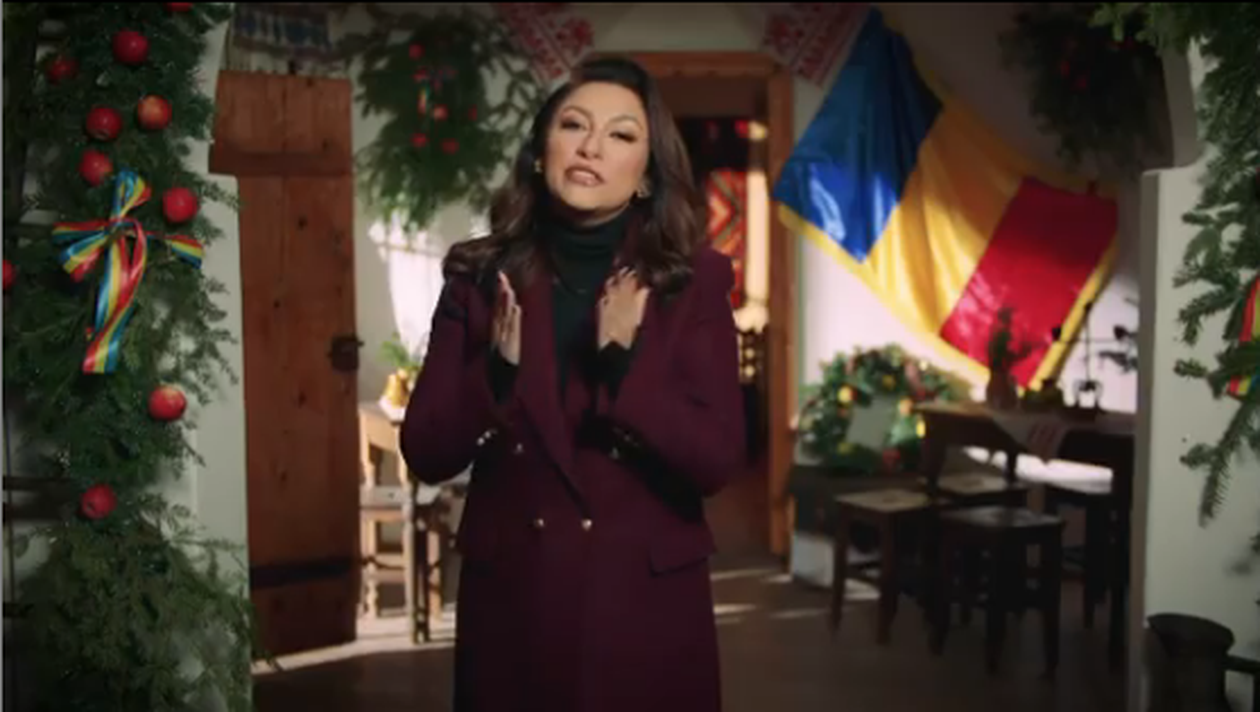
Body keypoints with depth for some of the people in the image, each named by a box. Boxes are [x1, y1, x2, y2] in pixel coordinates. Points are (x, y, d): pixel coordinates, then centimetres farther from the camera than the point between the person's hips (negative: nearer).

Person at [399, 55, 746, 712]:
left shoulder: (693, 281, -4)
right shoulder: (483, 276, -1)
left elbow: (717, 461, -11)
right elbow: (426, 454, -2)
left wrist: (622, 364, -22)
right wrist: (497, 371, -18)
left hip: (645, 602, -1)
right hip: (510, 597, 1)